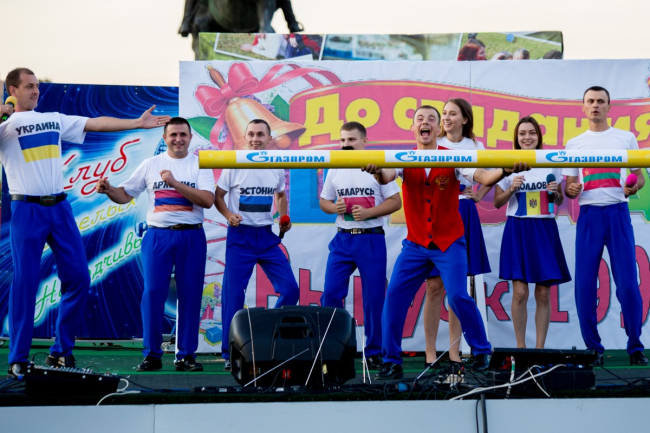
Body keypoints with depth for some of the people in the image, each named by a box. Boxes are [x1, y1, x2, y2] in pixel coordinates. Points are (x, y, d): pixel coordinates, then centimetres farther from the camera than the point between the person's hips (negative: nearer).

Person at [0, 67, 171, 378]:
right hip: (27, 210, -5)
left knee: (78, 278, 1)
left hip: (60, 207, 5)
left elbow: (96, 123, 13)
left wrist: (138, 123, 9)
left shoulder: (54, 120, 15)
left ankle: (61, 352, 13)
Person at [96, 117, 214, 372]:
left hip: (191, 237, -1)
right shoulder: (151, 164, 9)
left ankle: (185, 356, 8)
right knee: (153, 292, -5)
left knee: (190, 295, 0)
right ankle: (152, 355, 3)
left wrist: (174, 183, -15)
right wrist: (108, 190, -11)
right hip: (158, 236, 1)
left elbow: (208, 200, -10)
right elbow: (125, 195, 11)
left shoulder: (200, 165, 4)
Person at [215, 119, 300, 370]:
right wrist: (228, 215, -16)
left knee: (290, 288, -2)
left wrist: (284, 218, 5)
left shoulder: (277, 168, 6)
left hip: (267, 236, 4)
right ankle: (230, 354, 5)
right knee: (233, 293, -5)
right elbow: (218, 195, 2)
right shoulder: (234, 166, -4)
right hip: (240, 236, -3)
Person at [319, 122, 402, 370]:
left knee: (374, 297, 0)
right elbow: (324, 201, 16)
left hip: (371, 240, -3)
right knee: (330, 293, -4)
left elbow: (395, 201, -4)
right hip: (343, 239, 3)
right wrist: (334, 207, -7)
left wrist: (368, 213, -16)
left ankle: (374, 352, 11)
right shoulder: (335, 171, 9)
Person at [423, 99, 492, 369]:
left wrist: (478, 196, 10)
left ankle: (454, 352, 10)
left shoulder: (475, 147, 10)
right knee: (435, 286, -4)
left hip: (463, 216, 2)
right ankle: (430, 353, 2)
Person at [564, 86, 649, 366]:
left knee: (627, 283, -6)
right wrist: (571, 189, -10)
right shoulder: (574, 144, 14)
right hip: (589, 215, 1)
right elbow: (569, 187, 14)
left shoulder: (626, 138, 10)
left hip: (618, 213, -1)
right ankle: (593, 348, 7)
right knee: (584, 285, -3)